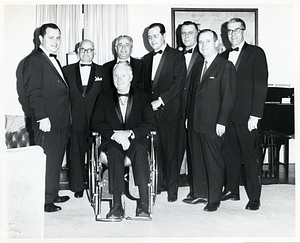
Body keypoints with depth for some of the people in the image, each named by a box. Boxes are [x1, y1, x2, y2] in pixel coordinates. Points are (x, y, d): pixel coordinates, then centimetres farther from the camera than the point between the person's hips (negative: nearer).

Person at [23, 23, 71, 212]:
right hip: (47, 122, -9)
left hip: (61, 121, 9)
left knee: (56, 161, 15)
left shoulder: (54, 60, 19)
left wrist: (67, 118, 13)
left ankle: (53, 194, 27)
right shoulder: (34, 60, -8)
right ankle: (44, 200, 8)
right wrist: (42, 117, -21)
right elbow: (32, 92, -15)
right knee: (46, 161, -2)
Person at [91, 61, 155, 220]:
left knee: (140, 150, -35)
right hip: (112, 141, 1)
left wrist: (129, 133, -15)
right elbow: (96, 124, 5)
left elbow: (150, 123, 2)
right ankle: (117, 205, -36)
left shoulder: (142, 97, 13)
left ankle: (143, 204, -38)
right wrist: (115, 135, -13)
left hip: (135, 141, 0)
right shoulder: (104, 98, 16)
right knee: (114, 152, -34)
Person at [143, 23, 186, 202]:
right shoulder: (146, 59, 19)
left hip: (170, 110, -4)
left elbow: (179, 83, -9)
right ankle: (155, 185, 15)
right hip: (151, 111, 5)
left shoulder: (177, 56, 1)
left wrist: (160, 100, -14)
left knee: (171, 151, -2)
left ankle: (172, 189, 8)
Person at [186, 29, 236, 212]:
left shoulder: (226, 66, -5)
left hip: (213, 124, -7)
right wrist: (189, 117, 13)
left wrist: (221, 122, -15)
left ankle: (214, 198, 13)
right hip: (195, 123, 7)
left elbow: (228, 97, -10)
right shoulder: (197, 66, 16)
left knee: (214, 162, 1)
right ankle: (200, 194, 25)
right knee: (197, 160, 13)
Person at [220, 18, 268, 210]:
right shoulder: (224, 56, 15)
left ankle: (254, 197, 9)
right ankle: (232, 190, 22)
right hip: (227, 114, 5)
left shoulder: (256, 53, -1)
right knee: (231, 154, 10)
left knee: (251, 156, 0)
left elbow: (261, 85, -7)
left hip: (246, 115, -5)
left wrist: (255, 115, -14)